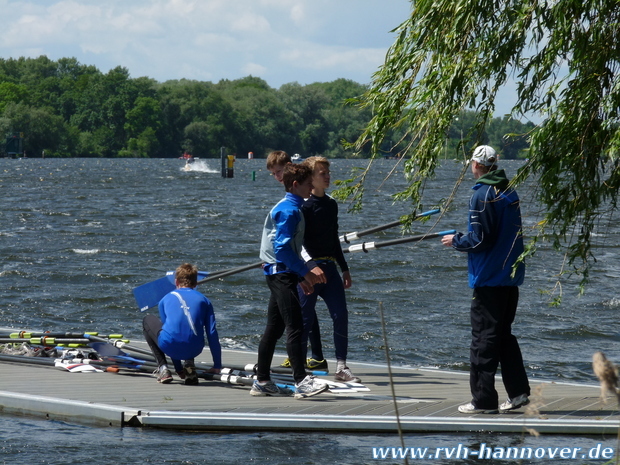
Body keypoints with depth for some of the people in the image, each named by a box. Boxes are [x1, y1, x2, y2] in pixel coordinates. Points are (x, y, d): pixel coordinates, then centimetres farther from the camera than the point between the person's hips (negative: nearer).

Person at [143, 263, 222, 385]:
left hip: (170, 347, -2)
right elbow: (212, 333, 12)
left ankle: (163, 368, 16)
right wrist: (217, 366, 19)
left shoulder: (166, 299, 20)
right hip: (194, 350, 2)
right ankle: (189, 364, 11)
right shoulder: (203, 300, 18)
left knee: (148, 320, 31)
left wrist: (179, 369, 35)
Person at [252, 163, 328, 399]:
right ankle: (302, 382, -18)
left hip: (278, 273, 11)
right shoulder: (289, 210, -14)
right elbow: (282, 249, -21)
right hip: (282, 273, -11)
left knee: (274, 329, 12)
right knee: (295, 328, -14)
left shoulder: (290, 208, 18)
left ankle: (262, 382, 16)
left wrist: (302, 275, 19)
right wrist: (306, 271, -19)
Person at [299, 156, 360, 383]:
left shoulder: (331, 204, 15)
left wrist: (344, 268, 23)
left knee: (341, 315, 0)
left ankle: (341, 367, 6)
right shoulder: (304, 205, -9)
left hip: (330, 267, 7)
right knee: (305, 319, -2)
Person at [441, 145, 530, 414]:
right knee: (504, 334, 16)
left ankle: (484, 400, -3)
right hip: (511, 277, 8)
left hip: (488, 279, -8)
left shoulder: (482, 195, -14)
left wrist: (456, 241, 0)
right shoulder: (509, 193, 12)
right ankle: (518, 392, 14)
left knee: (483, 338, -4)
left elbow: (479, 239, -18)